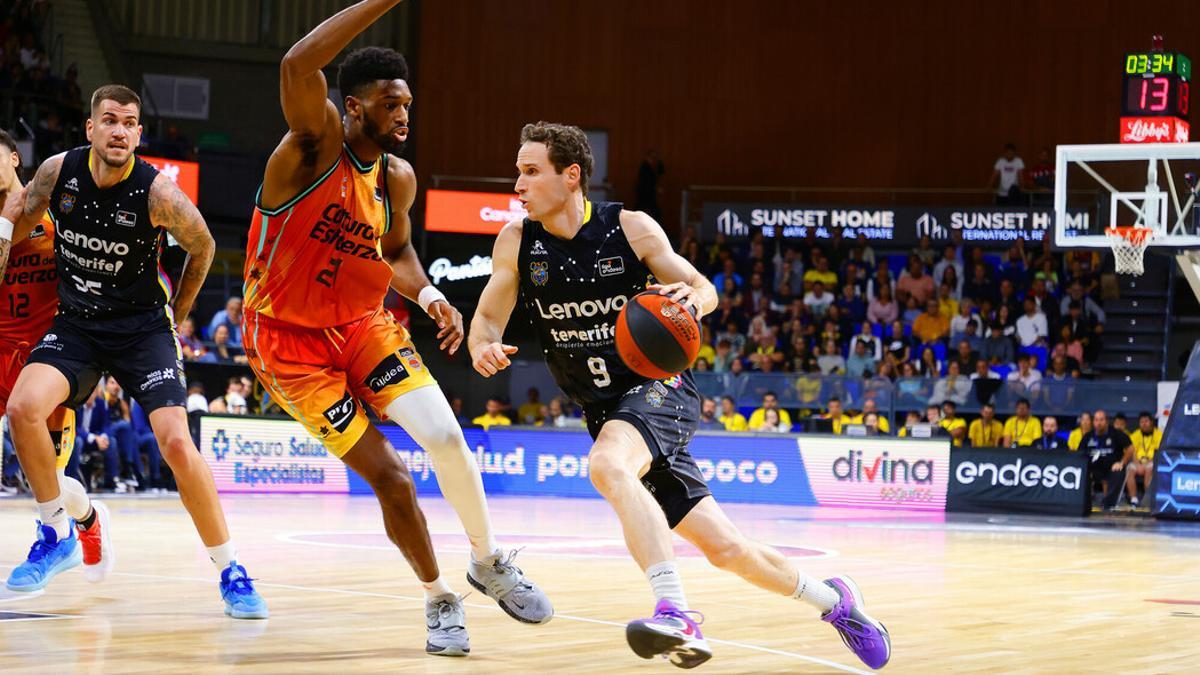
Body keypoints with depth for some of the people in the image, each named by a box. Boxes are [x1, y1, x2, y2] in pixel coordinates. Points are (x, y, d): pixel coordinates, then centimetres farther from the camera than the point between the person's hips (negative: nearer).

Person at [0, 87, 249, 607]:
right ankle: (56, 535, -1)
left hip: (141, 328, -3)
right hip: (75, 324, 3)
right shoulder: (58, 171, -9)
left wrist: (176, 315, 9)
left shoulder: (158, 193, -18)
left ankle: (230, 571, -4)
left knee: (177, 443, -18)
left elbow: (202, 247, 1)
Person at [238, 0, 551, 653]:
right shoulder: (317, 142, -18)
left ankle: (488, 561, 9)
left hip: (363, 324, 5)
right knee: (389, 477, -8)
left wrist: (428, 294, -3)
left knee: (445, 437, -15)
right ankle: (439, 599, 13)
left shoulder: (398, 178, 0)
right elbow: (298, 65, -39)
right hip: (288, 341, -5)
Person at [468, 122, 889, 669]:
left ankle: (675, 614, -44)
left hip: (659, 388, -4)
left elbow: (705, 290, 1)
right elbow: (487, 320, 2)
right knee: (724, 549, 5)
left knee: (607, 465, -38)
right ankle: (832, 600, 28)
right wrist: (484, 350, -22)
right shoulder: (517, 243, -2)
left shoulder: (630, 228, -9)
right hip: (605, 412, 4)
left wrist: (688, 301, -23)